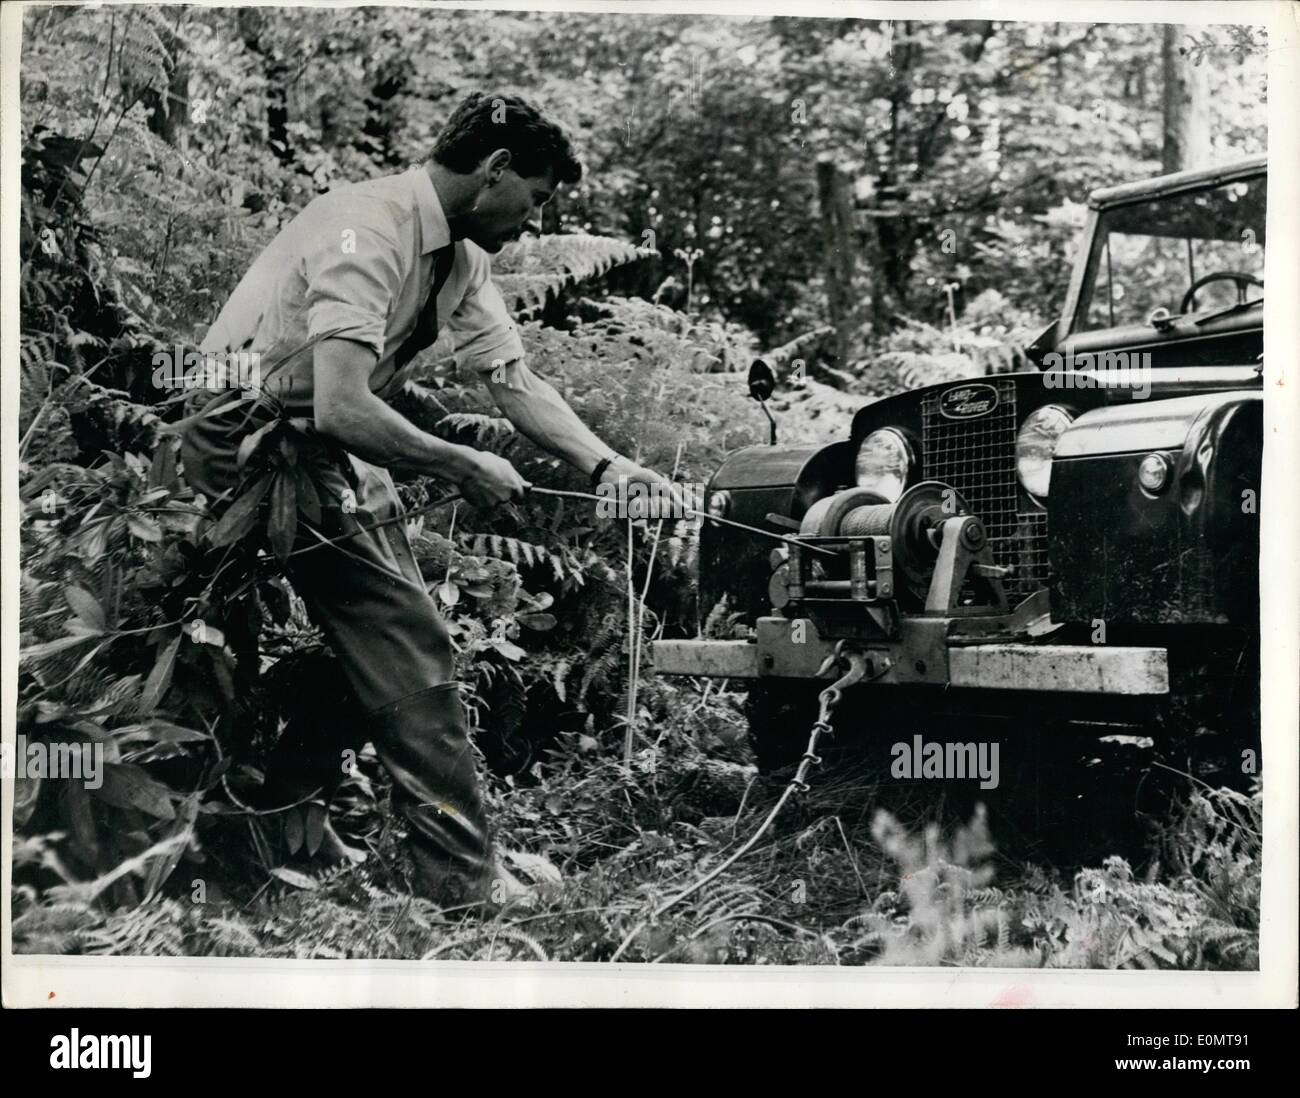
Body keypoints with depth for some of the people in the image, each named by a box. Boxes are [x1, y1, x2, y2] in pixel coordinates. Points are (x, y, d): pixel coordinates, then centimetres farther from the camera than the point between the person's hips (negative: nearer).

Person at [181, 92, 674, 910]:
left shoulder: (461, 256, 6)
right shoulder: (367, 230, -25)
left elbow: (514, 380, 4)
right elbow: (341, 410, -34)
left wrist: (603, 463, -11)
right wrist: (461, 466, -21)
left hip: (332, 456, 10)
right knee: (410, 658, -13)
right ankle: (468, 881, -6)